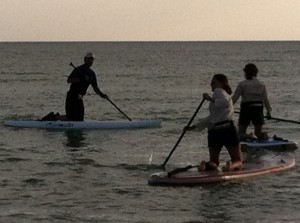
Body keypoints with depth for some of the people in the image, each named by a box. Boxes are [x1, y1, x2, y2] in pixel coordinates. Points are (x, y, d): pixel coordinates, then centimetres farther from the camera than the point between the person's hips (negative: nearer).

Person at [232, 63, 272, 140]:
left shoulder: (242, 84, -2)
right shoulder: (261, 84, 9)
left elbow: (234, 98, -5)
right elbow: (266, 100, 11)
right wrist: (269, 111, 23)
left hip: (246, 108, -3)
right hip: (258, 108, 3)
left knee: (241, 133, 3)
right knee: (258, 132, 13)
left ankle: (249, 136, -29)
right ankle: (263, 135, -21)